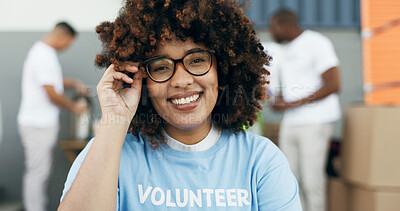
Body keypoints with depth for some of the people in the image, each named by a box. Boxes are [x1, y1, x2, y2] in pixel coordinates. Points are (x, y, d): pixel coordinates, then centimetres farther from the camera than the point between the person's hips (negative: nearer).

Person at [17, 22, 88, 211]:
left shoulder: (46, 52, 12)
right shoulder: (43, 56, -21)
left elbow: (54, 80, 27)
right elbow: (52, 95, -21)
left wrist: (74, 84, 11)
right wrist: (74, 107, -7)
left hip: (42, 123, 11)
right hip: (37, 125, -11)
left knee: (42, 170, 18)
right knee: (37, 172, -2)